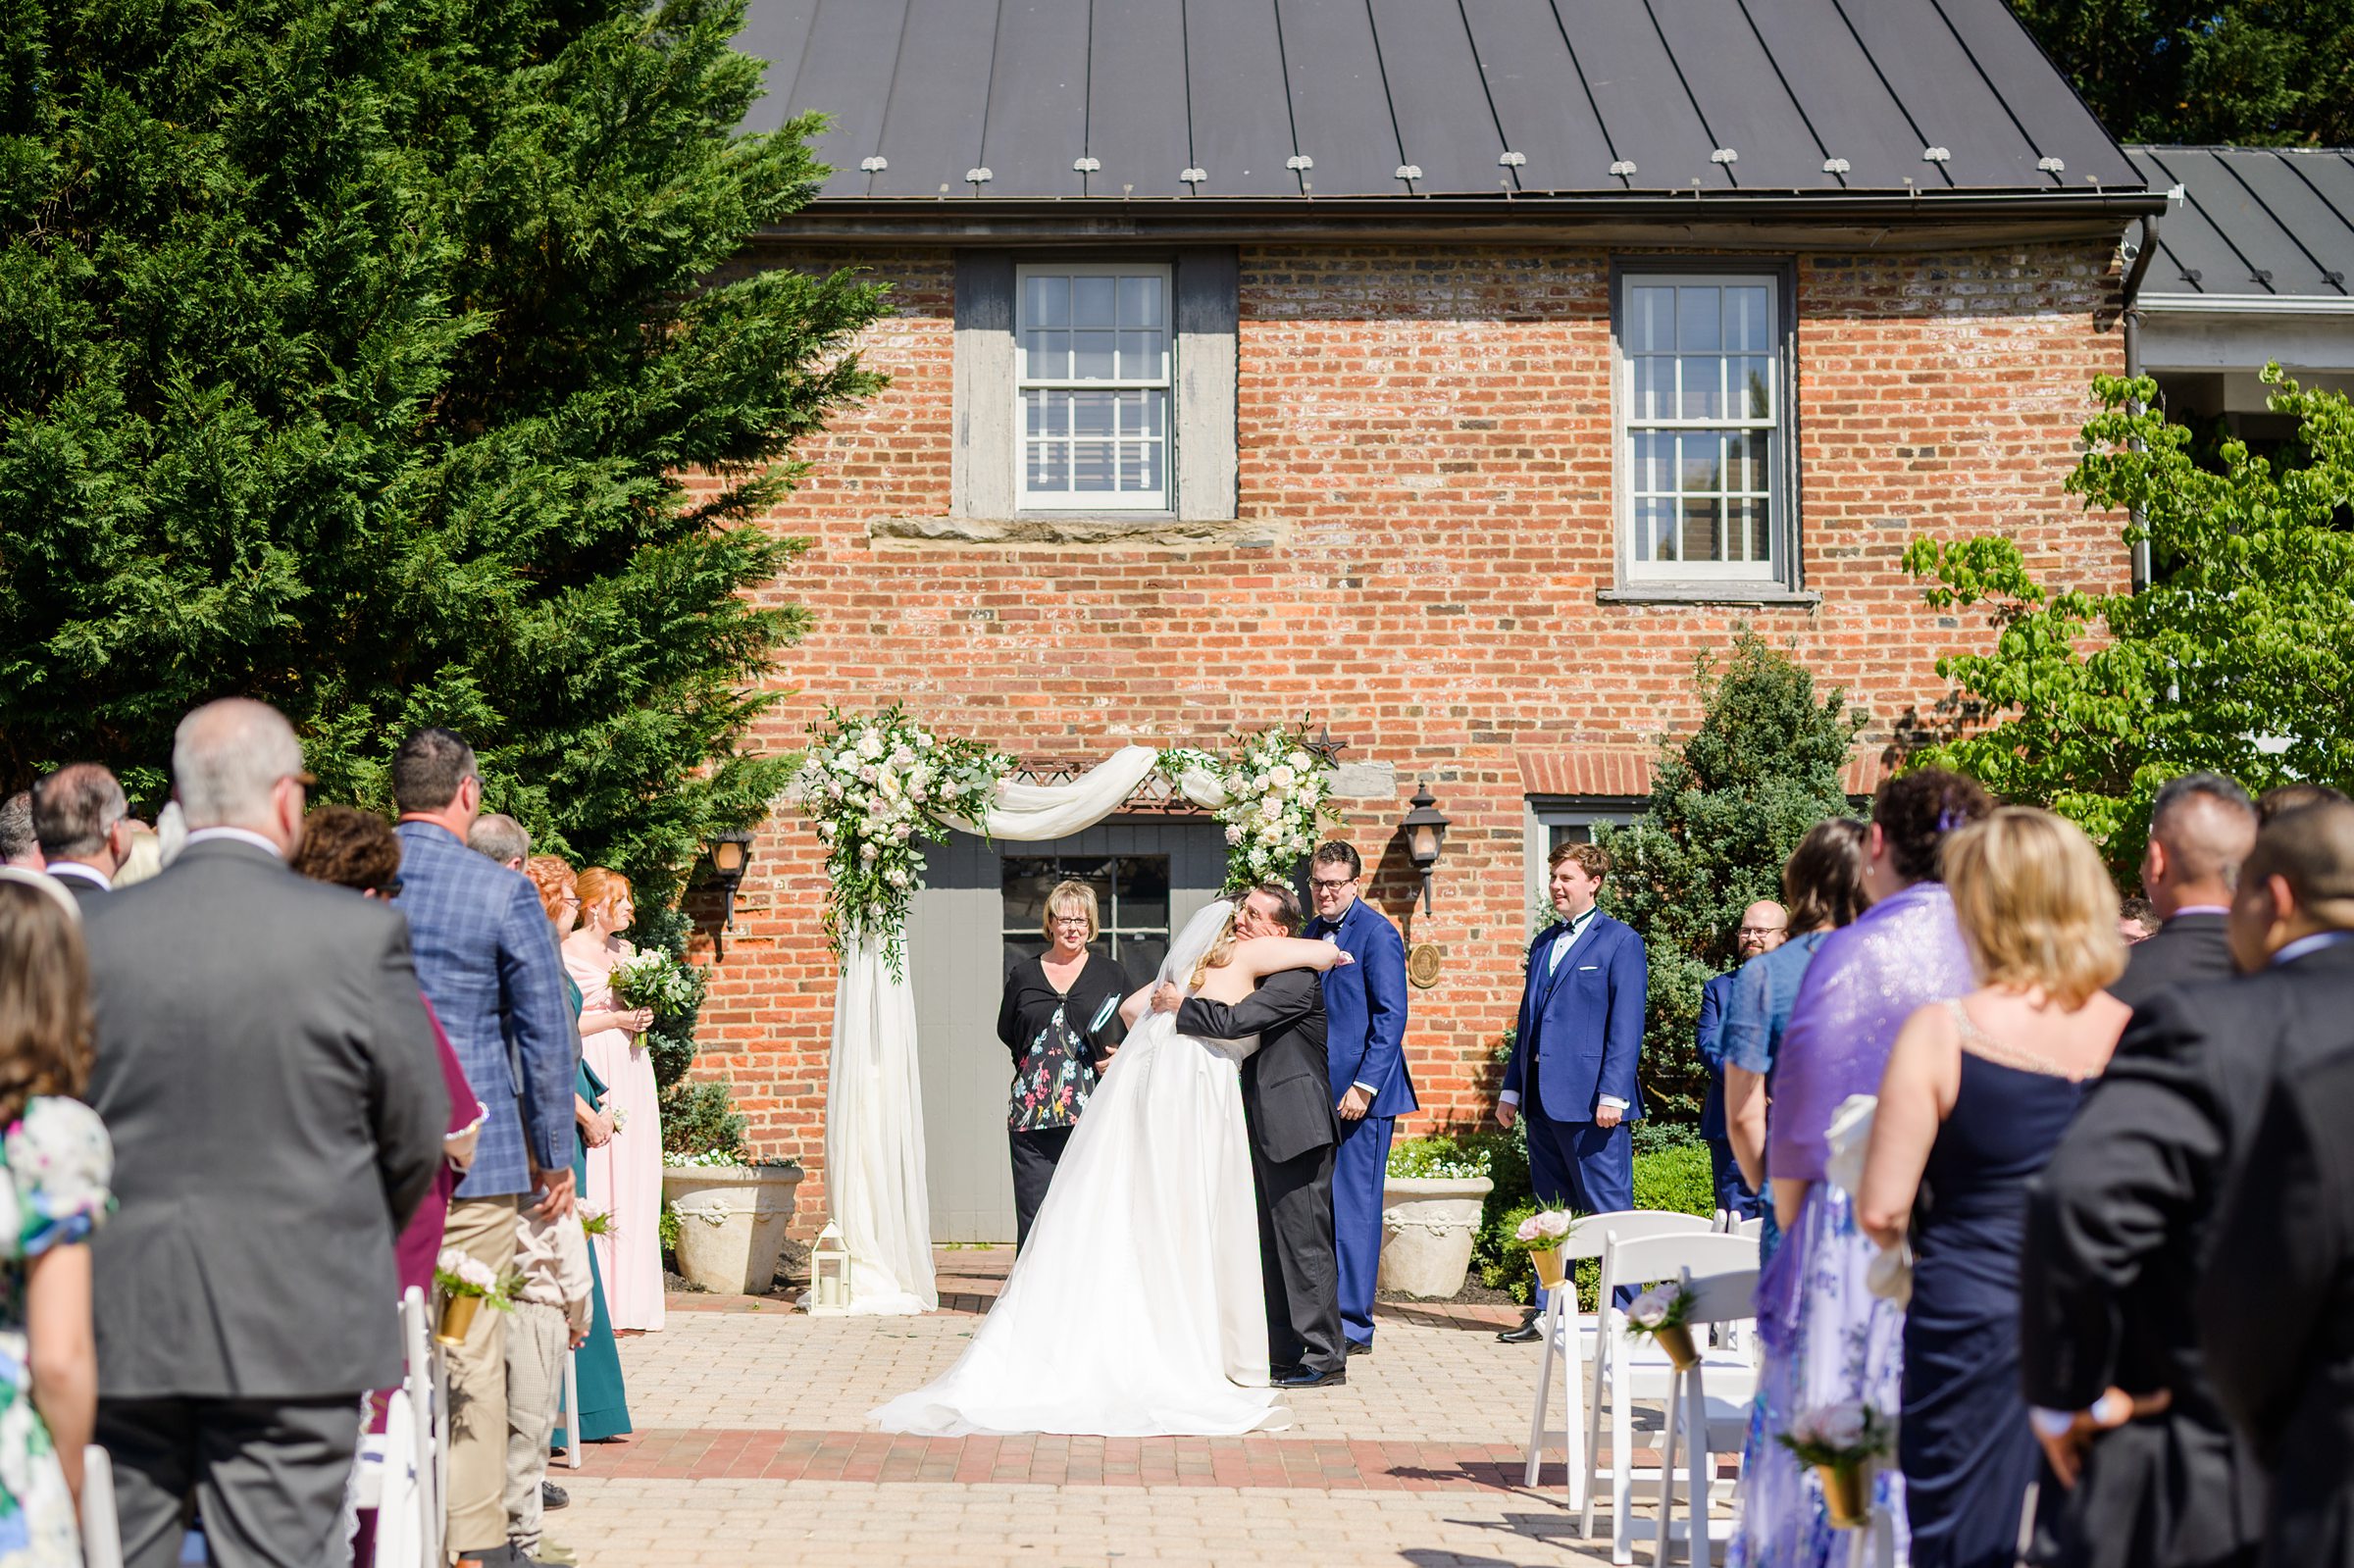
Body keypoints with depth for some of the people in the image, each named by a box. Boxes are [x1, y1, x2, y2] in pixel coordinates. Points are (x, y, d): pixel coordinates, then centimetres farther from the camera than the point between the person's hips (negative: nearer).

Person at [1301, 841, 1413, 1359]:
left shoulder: (1376, 933, -9)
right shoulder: (1312, 932, 14)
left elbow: (1391, 1016, -14)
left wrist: (1364, 1086, -18)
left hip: (1361, 1092, -8)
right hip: (1319, 1092, 8)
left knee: (1354, 1207, -5)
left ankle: (1354, 1325, 0)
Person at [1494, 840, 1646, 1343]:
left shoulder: (1620, 941, -3)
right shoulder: (1544, 943, 19)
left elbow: (1626, 1023, -9)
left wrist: (1613, 1094, -17)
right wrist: (1511, 1088, 15)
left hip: (1592, 1100, -7)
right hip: (1544, 1099, 7)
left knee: (1609, 1211, -4)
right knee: (1550, 1212, 11)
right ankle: (1548, 1312, 16)